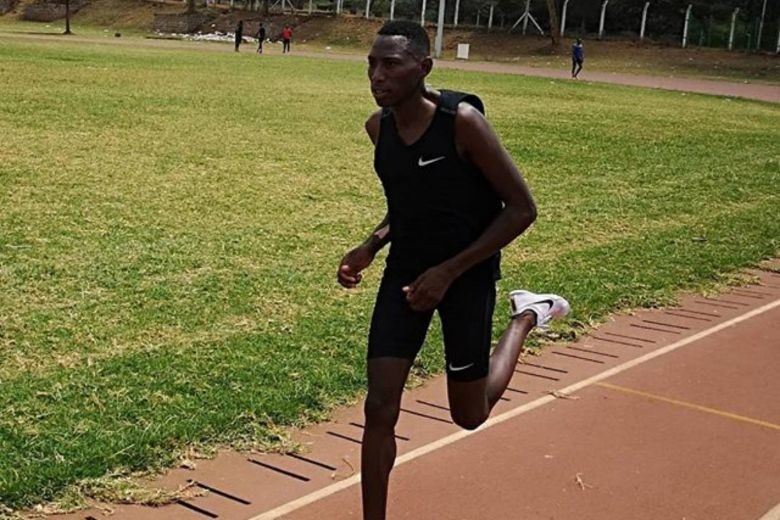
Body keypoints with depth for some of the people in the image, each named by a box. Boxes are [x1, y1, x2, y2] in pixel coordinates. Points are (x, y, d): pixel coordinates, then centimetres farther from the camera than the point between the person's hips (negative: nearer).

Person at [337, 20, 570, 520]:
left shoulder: (462, 121, -23)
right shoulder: (379, 126, -4)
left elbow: (521, 208, -17)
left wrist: (448, 271, -19)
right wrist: (371, 247, -2)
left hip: (466, 274, -4)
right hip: (405, 270, 5)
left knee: (470, 415, 13)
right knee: (380, 409, -3)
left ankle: (526, 316, 35)